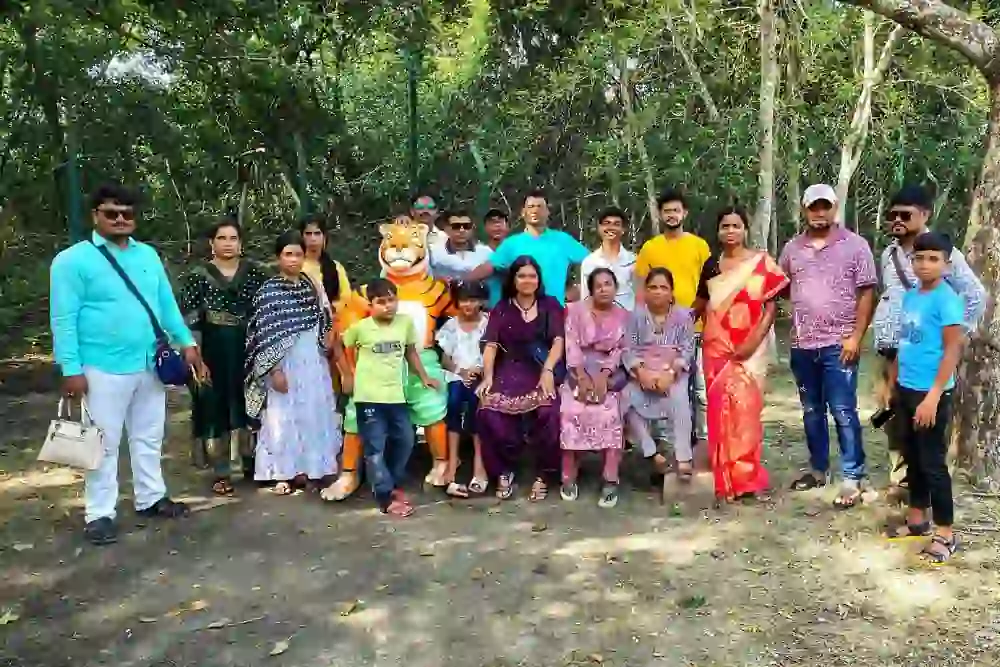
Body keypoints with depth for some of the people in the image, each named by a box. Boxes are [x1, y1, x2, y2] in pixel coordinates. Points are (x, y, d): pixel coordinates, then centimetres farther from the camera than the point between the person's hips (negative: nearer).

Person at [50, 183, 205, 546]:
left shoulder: (148, 254, 10)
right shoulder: (73, 260, -7)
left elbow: (167, 303, 11)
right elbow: (64, 320, -11)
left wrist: (187, 343, 4)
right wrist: (72, 369, -15)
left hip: (150, 365, 5)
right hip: (103, 370, -5)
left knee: (149, 438, 16)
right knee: (104, 444, 4)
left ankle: (151, 498, 31)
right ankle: (100, 513, 17)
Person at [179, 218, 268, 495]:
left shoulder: (254, 271, 6)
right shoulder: (198, 274, 0)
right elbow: (186, 315, -1)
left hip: (248, 349, 2)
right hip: (212, 351, -2)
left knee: (248, 404, 10)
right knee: (215, 408, 2)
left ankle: (251, 463, 26)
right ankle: (221, 473, 12)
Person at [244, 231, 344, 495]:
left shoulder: (311, 287, 8)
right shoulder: (269, 291, -8)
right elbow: (265, 334, -12)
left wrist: (330, 338, 1)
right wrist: (275, 370, -17)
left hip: (313, 362, 5)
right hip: (284, 363, -5)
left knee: (312, 415, 10)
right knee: (283, 417, 0)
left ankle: (305, 469, 22)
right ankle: (283, 473, 11)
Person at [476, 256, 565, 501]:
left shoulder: (550, 305, 13)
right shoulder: (501, 308, 16)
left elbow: (558, 341, -1)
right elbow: (491, 345, 3)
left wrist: (548, 371, -19)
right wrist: (488, 376, -14)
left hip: (542, 371, -1)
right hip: (509, 372, 1)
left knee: (548, 414, -32)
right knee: (489, 413, -28)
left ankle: (543, 475, -10)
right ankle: (503, 471, -6)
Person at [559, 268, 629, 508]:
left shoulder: (623, 316, 10)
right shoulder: (576, 310, 7)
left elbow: (619, 351, 1)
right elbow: (572, 345, -2)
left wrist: (603, 377, -15)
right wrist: (582, 377, -15)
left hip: (609, 373, 1)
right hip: (579, 371, 0)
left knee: (609, 413, -27)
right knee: (572, 412, -26)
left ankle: (611, 480, -22)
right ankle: (569, 477, -14)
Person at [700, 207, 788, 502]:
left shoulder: (762, 263, -1)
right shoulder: (711, 266, 10)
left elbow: (771, 307, -5)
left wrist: (754, 340, -15)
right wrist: (705, 339, 5)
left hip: (750, 348, -3)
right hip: (717, 348, 3)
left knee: (745, 408, -7)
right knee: (721, 410, 3)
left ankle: (747, 476, 6)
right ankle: (726, 478, 13)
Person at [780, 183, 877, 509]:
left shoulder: (855, 245, -2)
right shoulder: (792, 248, 9)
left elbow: (866, 293, -4)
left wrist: (856, 336, -11)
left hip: (839, 344, -4)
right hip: (802, 345, 4)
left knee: (843, 413, -2)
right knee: (811, 411, 14)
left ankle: (852, 478, 7)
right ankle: (818, 469, 27)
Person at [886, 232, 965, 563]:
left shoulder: (947, 299, -15)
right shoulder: (910, 296, 7)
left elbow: (953, 349, -17)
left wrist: (933, 396, -20)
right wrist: (893, 382, 16)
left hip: (931, 393, -7)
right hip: (906, 389, 7)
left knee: (933, 462, 1)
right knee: (912, 457, 17)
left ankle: (945, 534, 13)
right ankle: (917, 519, 32)